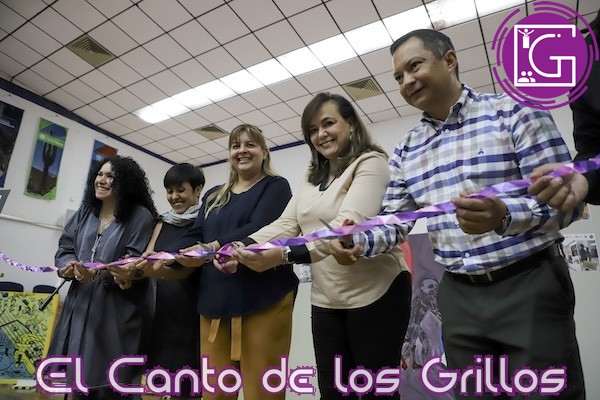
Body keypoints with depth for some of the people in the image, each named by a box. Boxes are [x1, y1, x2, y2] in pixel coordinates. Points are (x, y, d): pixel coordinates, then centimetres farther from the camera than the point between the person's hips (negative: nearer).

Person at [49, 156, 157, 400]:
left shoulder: (140, 216, -10)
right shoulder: (85, 211, 10)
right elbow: (65, 245, 12)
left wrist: (99, 272, -28)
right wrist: (67, 265, -10)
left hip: (116, 310, -6)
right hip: (81, 303, 6)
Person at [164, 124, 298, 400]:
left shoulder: (275, 186, 3)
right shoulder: (213, 196, 21)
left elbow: (260, 229, -14)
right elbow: (194, 236, 12)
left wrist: (214, 248, -28)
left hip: (263, 300, -5)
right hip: (214, 301, 5)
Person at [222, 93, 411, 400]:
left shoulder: (371, 164, -9)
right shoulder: (311, 182, 14)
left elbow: (350, 224, -24)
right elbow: (284, 225, 3)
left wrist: (283, 256, -34)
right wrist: (240, 248, -15)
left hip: (376, 294, -6)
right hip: (325, 300, 7)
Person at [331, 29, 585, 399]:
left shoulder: (515, 112, -6)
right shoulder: (406, 150, 7)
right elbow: (396, 219, 7)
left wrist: (504, 216, -31)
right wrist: (360, 242, -13)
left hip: (529, 284, -4)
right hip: (458, 295, 4)